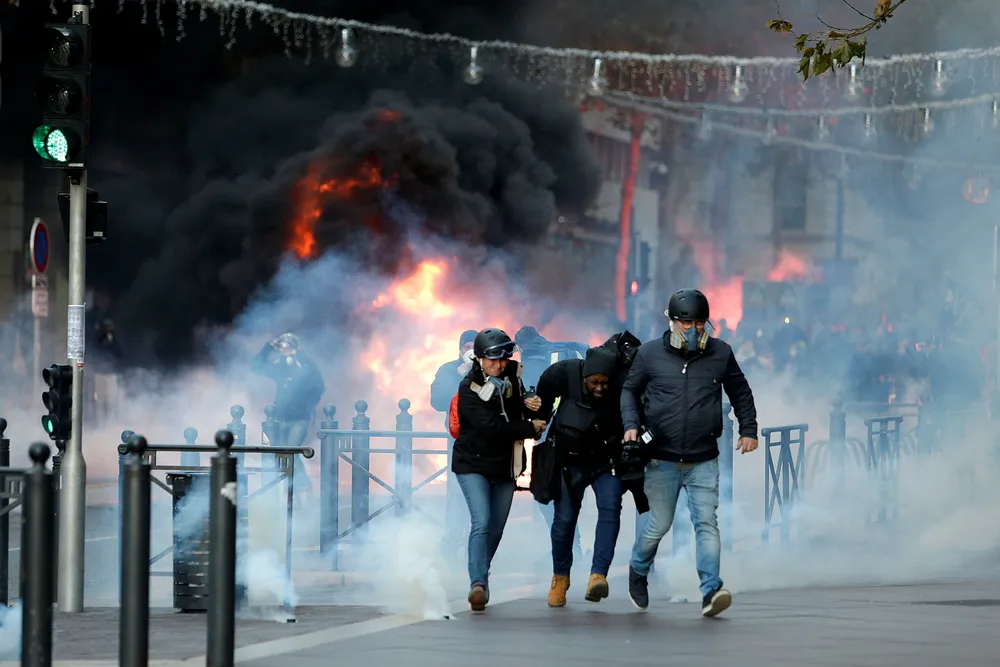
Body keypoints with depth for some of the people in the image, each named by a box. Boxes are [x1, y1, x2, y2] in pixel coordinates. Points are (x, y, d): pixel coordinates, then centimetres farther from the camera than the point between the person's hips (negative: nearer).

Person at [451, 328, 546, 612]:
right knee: (481, 522, -20)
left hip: (505, 466, 6)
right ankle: (478, 584, -26)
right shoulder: (469, 388, -16)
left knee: (496, 528, 10)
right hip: (473, 464, -6)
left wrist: (530, 407, -9)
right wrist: (530, 429, -19)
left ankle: (480, 577, 28)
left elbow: (517, 411, 15)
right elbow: (491, 426, -25)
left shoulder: (512, 378, 1)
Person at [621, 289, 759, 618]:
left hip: (704, 461, 0)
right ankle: (638, 572, 34)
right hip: (663, 459, 0)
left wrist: (748, 430, 11)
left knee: (707, 523, -11)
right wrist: (631, 424, -1)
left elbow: (740, 392, 18)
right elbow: (630, 390, 14)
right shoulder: (651, 353, 1)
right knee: (659, 525, 6)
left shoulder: (720, 353, 4)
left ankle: (711, 591, -17)